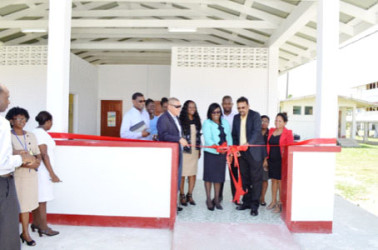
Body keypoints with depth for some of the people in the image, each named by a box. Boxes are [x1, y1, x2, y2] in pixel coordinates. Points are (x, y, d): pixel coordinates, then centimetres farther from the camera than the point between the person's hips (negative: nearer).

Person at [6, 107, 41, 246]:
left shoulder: (31, 136, 11)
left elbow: (38, 154, 15)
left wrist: (37, 161, -7)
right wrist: (26, 164, -20)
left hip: (30, 174, 4)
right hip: (15, 175, -4)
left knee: (26, 204, 10)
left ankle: (25, 233, 19)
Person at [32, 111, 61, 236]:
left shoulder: (35, 132, 13)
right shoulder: (41, 133, -15)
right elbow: (44, 155, -20)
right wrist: (52, 174, -18)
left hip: (39, 171, 9)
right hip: (42, 171, -9)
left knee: (37, 198, 16)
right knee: (42, 200, -3)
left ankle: (35, 223, 26)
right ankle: (44, 227, 4)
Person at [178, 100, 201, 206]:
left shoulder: (196, 120, 14)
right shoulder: (181, 120, -4)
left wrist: (199, 149, 15)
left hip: (194, 150, 5)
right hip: (184, 150, -5)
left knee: (193, 173, 5)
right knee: (182, 174, -1)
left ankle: (190, 195, 16)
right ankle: (182, 195, 11)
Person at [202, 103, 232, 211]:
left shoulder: (225, 122, 11)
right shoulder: (207, 123, -4)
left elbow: (229, 137, 10)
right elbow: (207, 139, -15)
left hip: (222, 153, 4)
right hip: (210, 153, -4)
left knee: (219, 176, 9)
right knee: (209, 175, 2)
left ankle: (216, 199, 20)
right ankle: (208, 200, 13)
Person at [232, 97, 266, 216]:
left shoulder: (255, 115, -5)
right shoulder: (236, 117, 12)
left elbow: (256, 131, -18)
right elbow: (234, 134, 14)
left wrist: (248, 143, -34)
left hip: (254, 151, -5)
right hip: (241, 152, 6)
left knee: (256, 178, -3)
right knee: (244, 178, 11)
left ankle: (254, 205, 4)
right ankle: (246, 202, 22)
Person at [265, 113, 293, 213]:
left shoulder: (288, 133, -5)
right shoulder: (271, 131, 10)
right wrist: (266, 158, 10)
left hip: (281, 161, -5)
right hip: (271, 160, 5)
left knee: (280, 181, -1)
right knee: (273, 180, 12)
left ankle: (280, 203, 9)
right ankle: (273, 202, 22)